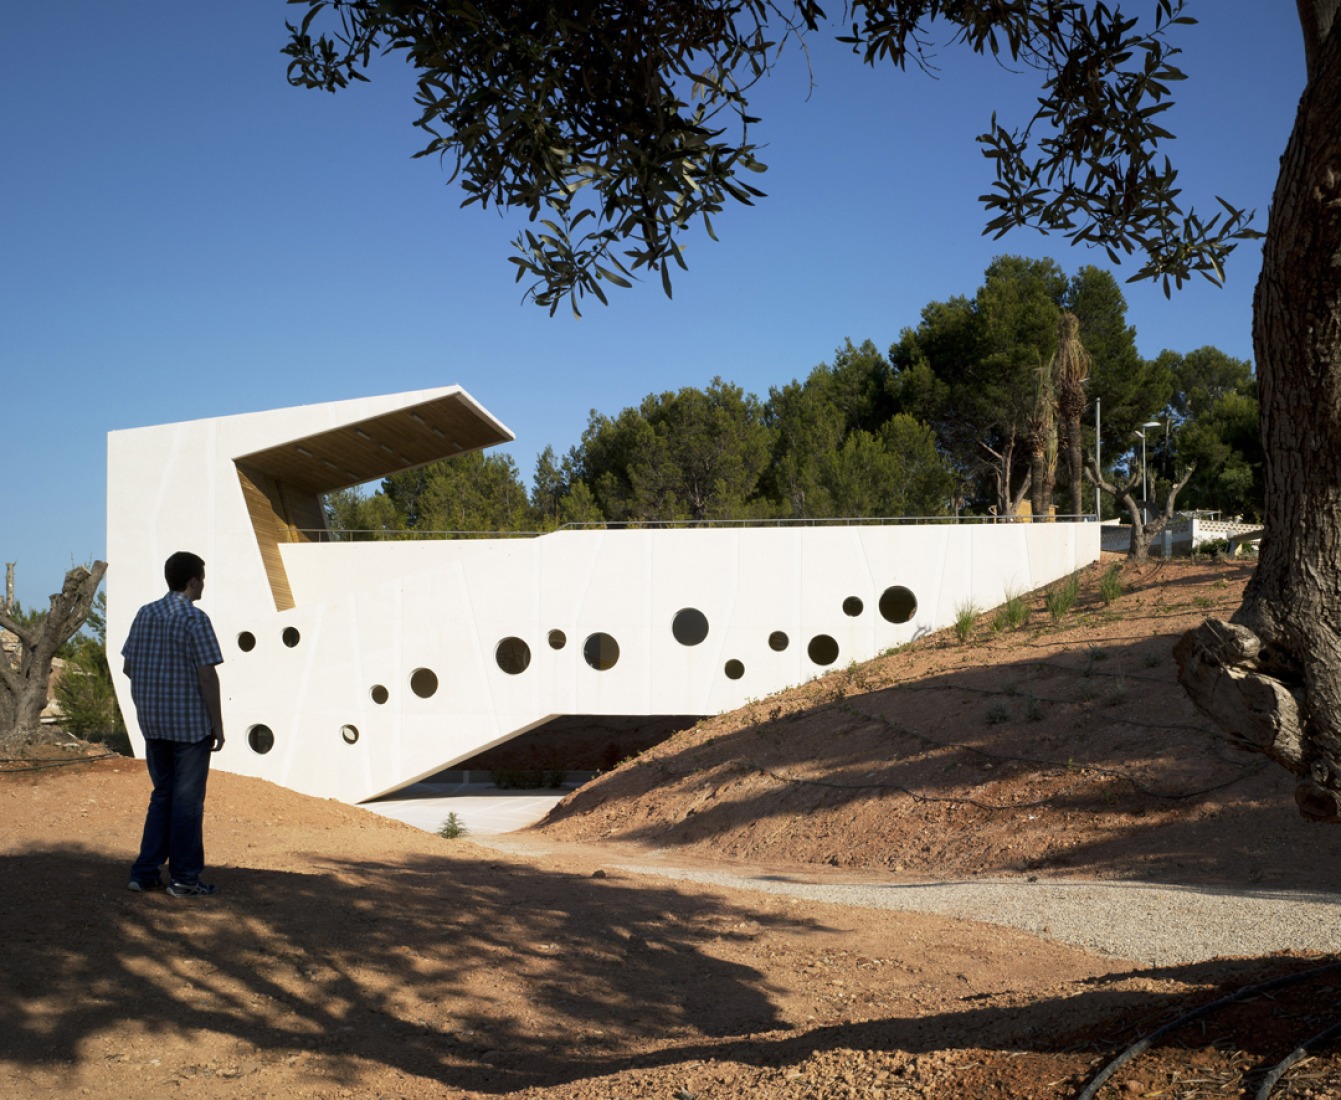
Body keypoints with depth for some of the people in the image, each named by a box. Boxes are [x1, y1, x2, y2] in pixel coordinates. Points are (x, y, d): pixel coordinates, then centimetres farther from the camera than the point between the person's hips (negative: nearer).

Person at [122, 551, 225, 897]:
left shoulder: (145, 614, 6)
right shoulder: (195, 619, -14)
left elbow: (129, 667, 11)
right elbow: (207, 675, -16)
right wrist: (217, 724, -10)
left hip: (153, 723, 6)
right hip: (190, 723, -6)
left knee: (162, 795, 16)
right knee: (188, 799, 3)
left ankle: (146, 872, 14)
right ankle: (184, 877, 9)